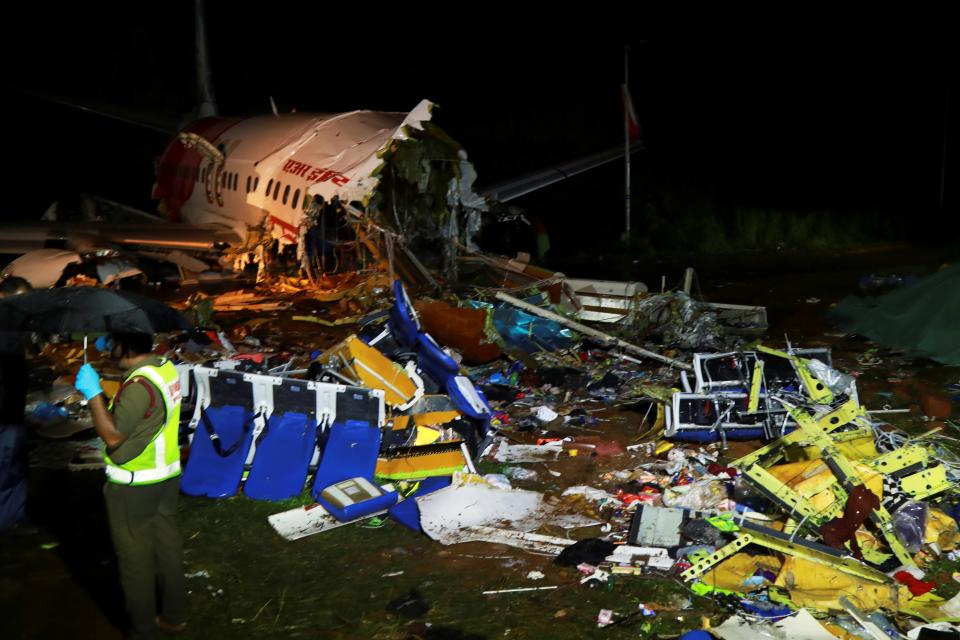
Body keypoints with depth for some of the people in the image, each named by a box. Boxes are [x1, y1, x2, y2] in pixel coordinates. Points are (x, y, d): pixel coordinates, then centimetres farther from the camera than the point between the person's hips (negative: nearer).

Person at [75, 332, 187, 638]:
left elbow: (113, 437, -23)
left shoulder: (139, 386, -28)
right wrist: (115, 354, 8)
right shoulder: (165, 367, -1)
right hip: (167, 478, 9)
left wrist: (93, 393, -20)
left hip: (133, 488, -8)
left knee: (136, 560, 7)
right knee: (168, 547, 19)